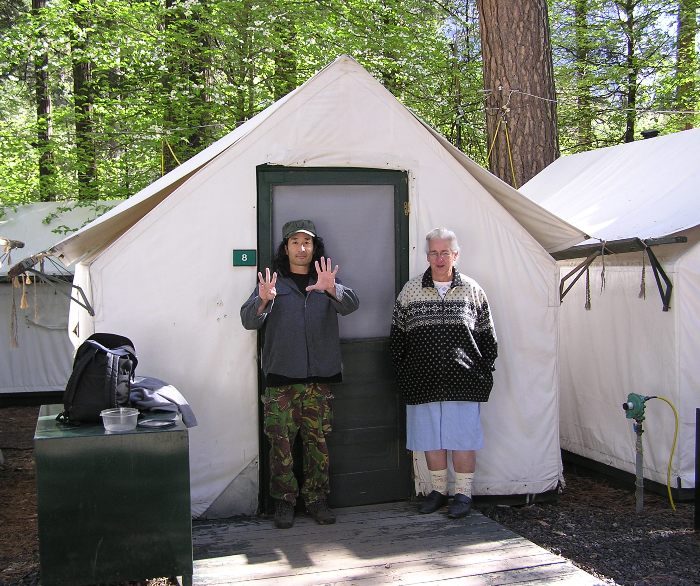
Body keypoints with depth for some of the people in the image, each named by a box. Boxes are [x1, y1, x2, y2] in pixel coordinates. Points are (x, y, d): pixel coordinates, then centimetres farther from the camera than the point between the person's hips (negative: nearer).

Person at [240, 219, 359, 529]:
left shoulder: (327, 283, 12)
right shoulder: (273, 282, 8)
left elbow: (351, 304, -7)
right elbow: (248, 320, -3)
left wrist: (331, 289, -29)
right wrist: (263, 301, -25)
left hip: (319, 377, 1)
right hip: (280, 378, -1)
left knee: (317, 440, 4)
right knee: (281, 441, -1)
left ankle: (316, 499, 15)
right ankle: (284, 501, 10)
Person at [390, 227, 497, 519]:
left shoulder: (472, 290, 5)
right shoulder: (411, 291, 6)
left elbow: (487, 337, 8)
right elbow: (398, 338, 8)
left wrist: (484, 373, 2)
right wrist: (402, 374, 4)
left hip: (463, 382, -1)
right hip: (423, 382, 1)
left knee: (463, 437, 2)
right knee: (431, 438, 9)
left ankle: (463, 493, 15)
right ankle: (439, 490, 24)